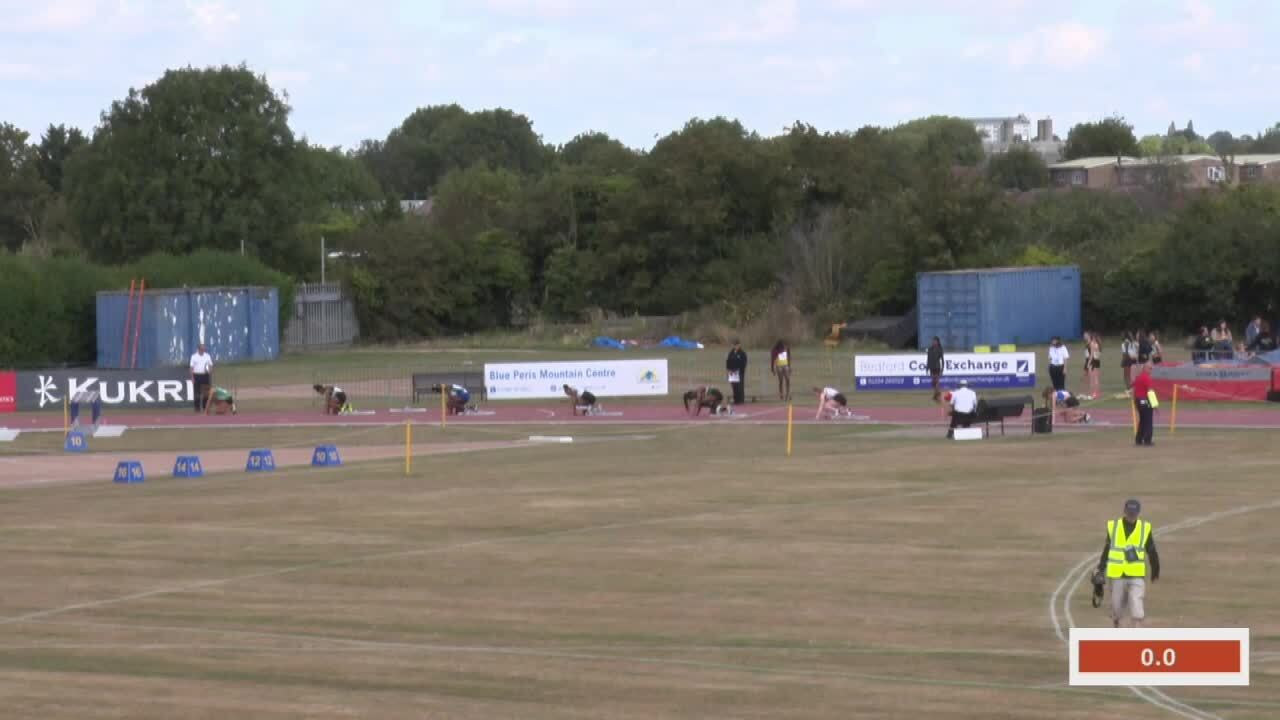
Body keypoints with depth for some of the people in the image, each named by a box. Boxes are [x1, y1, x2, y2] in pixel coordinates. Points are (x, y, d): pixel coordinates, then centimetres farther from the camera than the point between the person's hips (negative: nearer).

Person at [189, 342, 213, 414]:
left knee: (206, 393, 2)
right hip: (197, 375, -2)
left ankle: (205, 407, 9)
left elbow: (210, 367, 11)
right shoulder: (194, 356, 2)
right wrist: (192, 378, -8)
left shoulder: (207, 356, 8)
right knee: (197, 393, -2)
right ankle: (197, 408, 1)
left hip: (205, 375, 2)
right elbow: (192, 367, 0)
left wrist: (211, 377, 5)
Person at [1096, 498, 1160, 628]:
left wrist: (1155, 571, 14)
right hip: (1117, 576, 1)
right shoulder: (1113, 526, 0)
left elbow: (1152, 552, 7)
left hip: (1137, 576, -1)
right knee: (1117, 608, 11)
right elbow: (1106, 549, 6)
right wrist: (1101, 570, 4)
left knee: (1137, 612, -12)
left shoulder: (1145, 528, -2)